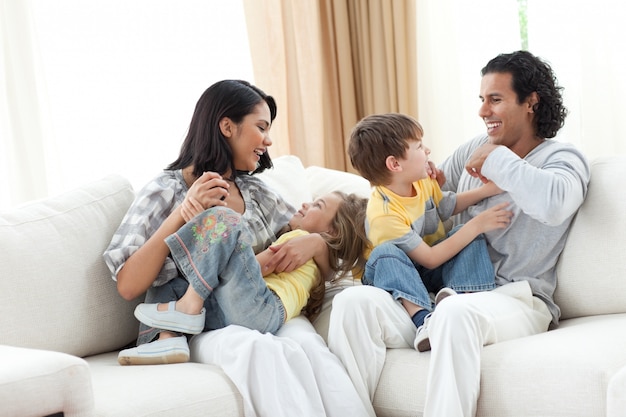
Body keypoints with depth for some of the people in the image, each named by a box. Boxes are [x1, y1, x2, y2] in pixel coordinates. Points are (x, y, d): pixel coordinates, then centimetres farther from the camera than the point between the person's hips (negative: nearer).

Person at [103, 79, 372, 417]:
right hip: (192, 326, -4)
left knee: (307, 344, -31)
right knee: (261, 350, -37)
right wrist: (183, 212, -13)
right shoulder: (165, 192, 3)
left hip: (256, 318, 5)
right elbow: (128, 286, -7)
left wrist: (313, 242, -3)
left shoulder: (254, 191, 19)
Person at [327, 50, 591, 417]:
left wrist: (496, 160, -11)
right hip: (439, 297, 6)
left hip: (514, 301, -6)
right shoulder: (474, 150, 20)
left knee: (456, 312, -40)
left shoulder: (563, 158, 2)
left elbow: (554, 203, -24)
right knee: (354, 301, -19)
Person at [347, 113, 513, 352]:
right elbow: (430, 258, -28)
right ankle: (421, 317, -52)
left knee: (472, 236, -12)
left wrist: (485, 191, 0)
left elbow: (449, 207, 17)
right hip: (402, 275, -7)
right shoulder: (383, 214, -30)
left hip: (435, 270, 7)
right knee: (386, 254, -36)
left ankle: (458, 293, -35)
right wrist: (478, 224, -28)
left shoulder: (423, 181, -6)